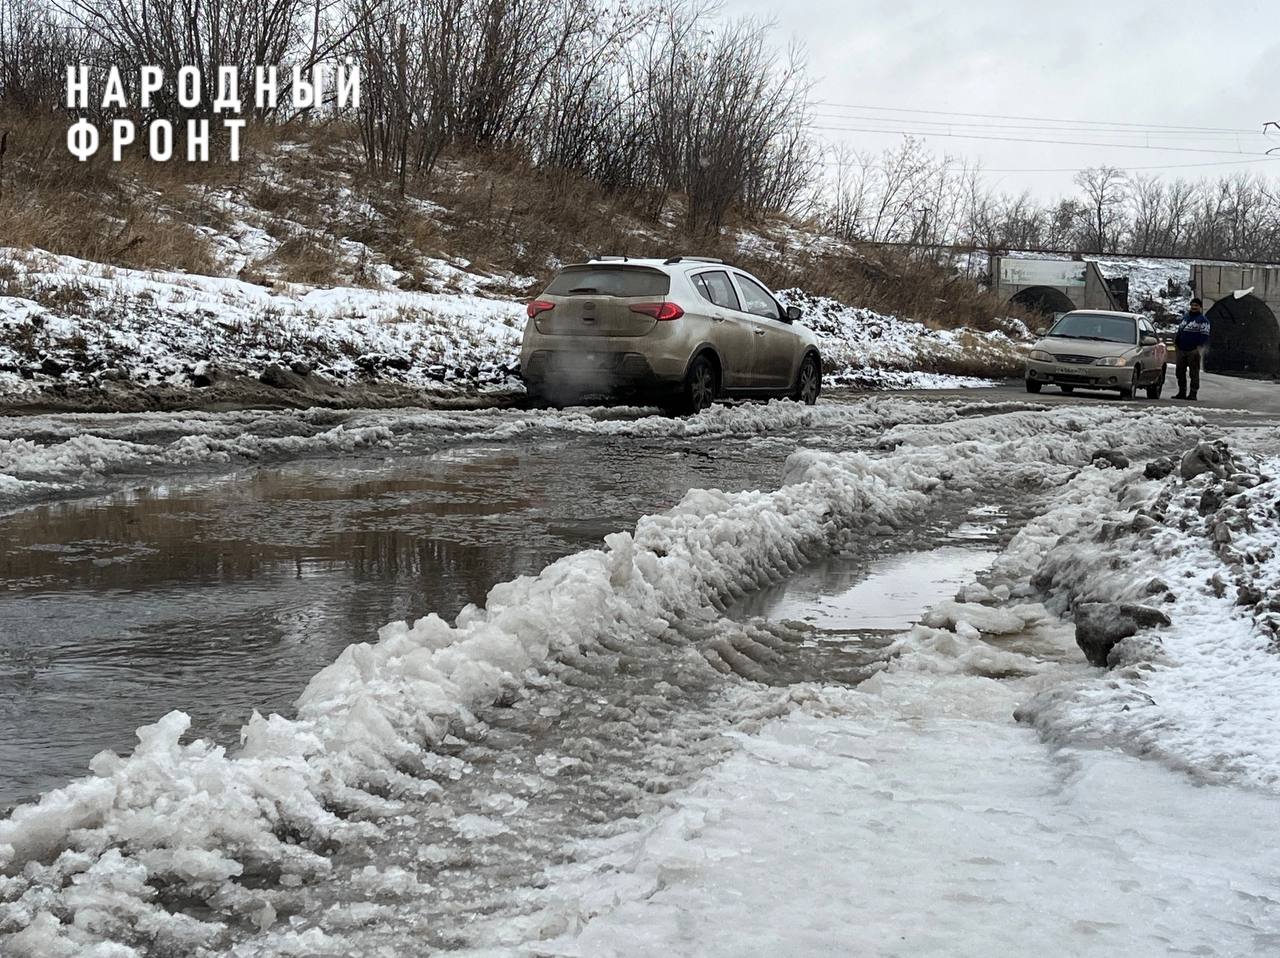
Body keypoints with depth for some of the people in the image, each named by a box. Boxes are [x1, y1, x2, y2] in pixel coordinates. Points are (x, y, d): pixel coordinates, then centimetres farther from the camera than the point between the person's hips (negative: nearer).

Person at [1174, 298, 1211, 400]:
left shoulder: (1202, 319, -1)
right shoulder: (1185, 317, 19)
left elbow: (1205, 334, -9)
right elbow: (1179, 331, 26)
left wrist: (1200, 347, -18)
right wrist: (1176, 342, 19)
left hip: (1193, 351, -7)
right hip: (1181, 350, 7)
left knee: (1194, 372, -4)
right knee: (1180, 372, 8)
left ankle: (1193, 393, -2)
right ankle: (1182, 392, 16)